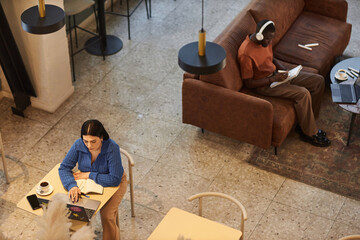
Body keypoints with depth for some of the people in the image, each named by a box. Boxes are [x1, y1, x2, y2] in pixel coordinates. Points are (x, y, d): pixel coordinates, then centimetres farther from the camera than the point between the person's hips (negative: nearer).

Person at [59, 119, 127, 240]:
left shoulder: (112, 148, -32)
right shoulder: (79, 145, -20)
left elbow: (115, 179, -33)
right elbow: (64, 167, -15)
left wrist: (89, 175, -27)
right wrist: (72, 185, -34)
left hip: (113, 184, -4)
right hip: (89, 181, 4)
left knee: (107, 215, -21)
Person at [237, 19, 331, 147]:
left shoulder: (266, 41, -2)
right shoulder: (246, 54, -27)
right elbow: (249, 83, -20)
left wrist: (284, 70, -1)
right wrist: (273, 79, -23)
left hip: (275, 74, 9)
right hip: (264, 84, -9)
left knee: (318, 81, -1)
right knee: (303, 93, -26)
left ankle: (306, 123, 8)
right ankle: (310, 134, -6)